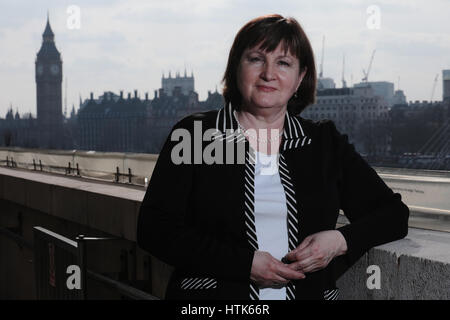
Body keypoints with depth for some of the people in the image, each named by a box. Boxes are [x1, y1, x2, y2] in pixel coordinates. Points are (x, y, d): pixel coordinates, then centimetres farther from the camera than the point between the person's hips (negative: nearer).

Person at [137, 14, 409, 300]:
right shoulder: (194, 134, 7)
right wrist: (244, 263, -8)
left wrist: (340, 241, -2)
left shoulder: (325, 142, 14)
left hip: (309, 292, 2)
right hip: (215, 295, -2)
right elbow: (154, 230, -1)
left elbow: (393, 213, 17)